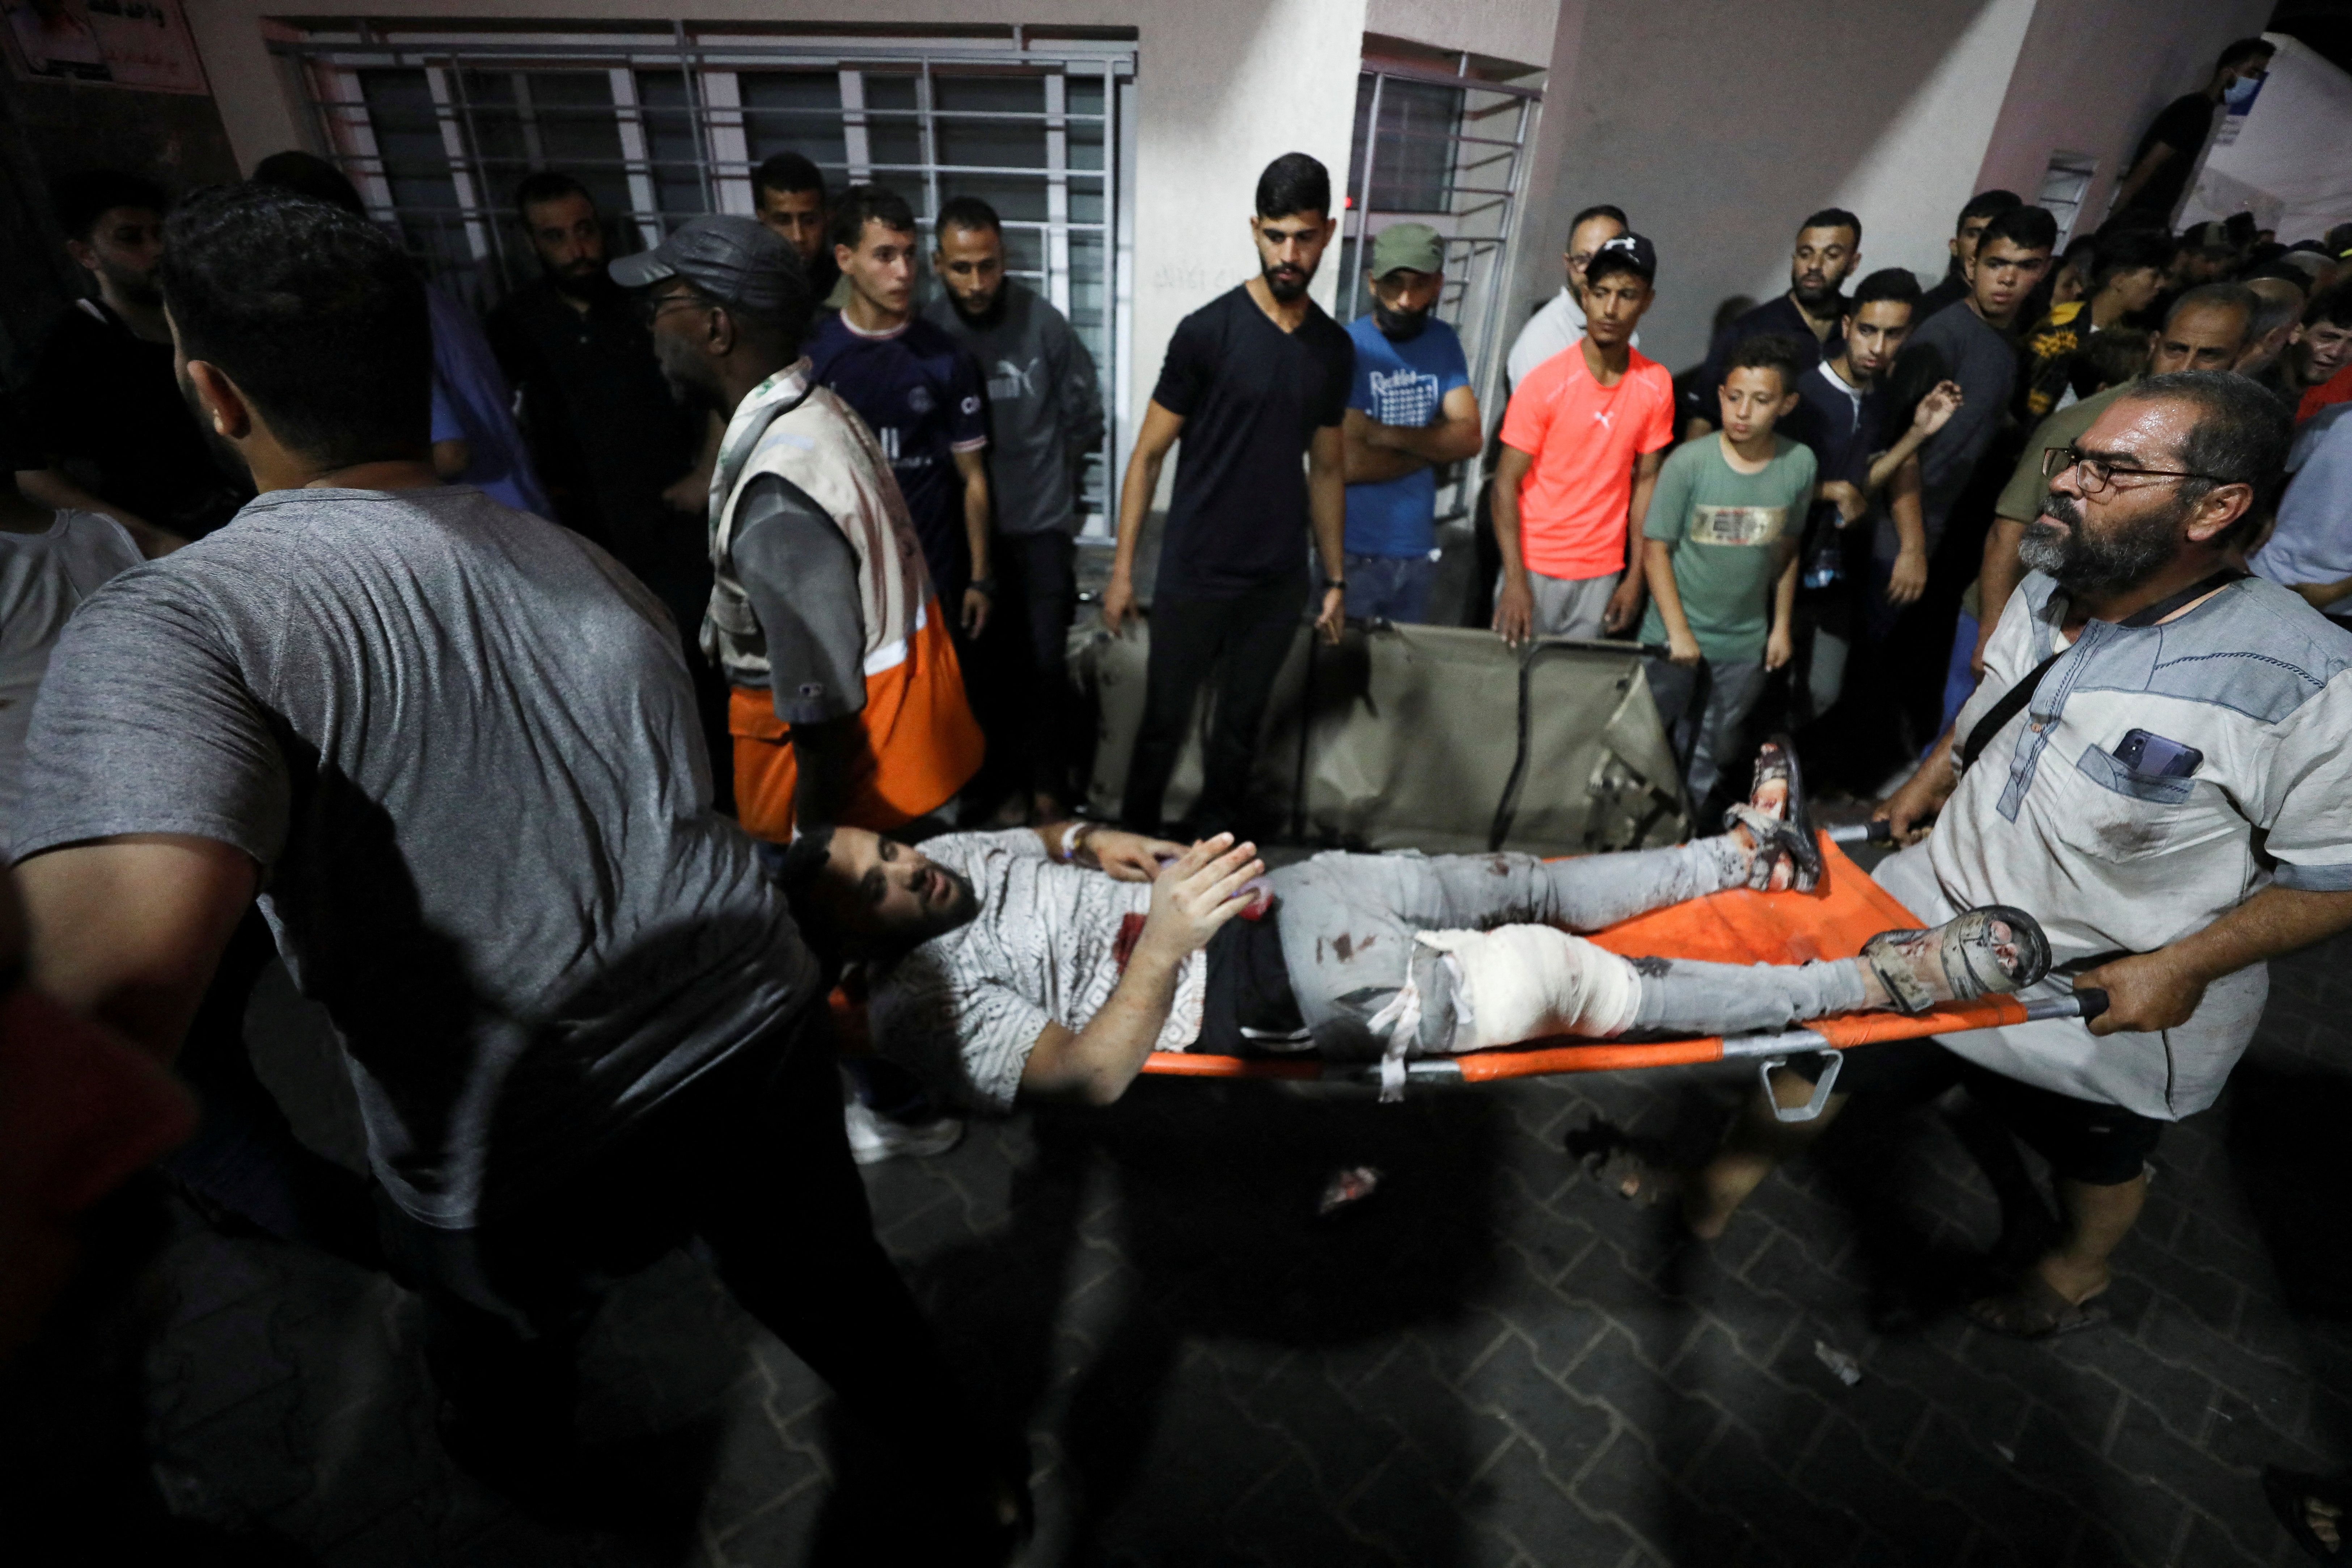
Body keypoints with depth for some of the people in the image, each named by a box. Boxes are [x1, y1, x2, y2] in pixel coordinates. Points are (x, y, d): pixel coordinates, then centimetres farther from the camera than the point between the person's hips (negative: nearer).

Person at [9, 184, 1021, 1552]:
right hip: (759, 1038, 3)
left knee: (507, 1319, 33)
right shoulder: (585, 563, 3)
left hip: (532, 1162, -2)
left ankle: (522, 1460, 67)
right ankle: (965, 1497, 48)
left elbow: (114, 977, -32)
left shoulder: (164, 629, -16)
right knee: (831, 1288, 26)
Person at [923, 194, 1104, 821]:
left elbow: (1085, 413, 2)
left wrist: (1052, 474, 9)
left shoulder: (1042, 321, -10)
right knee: (995, 660, 13)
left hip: (1042, 523, -1)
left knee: (1045, 661, -1)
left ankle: (1049, 785, 17)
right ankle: (1010, 775, 32)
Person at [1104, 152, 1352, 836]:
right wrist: (1123, 568, -8)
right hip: (1193, 576, -4)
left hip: (1280, 581, 4)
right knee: (1165, 724, 7)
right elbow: (1148, 456, -5)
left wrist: (1335, 578, 11)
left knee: (1242, 723, 15)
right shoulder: (1206, 331, -8)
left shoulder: (1336, 349, 6)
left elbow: (1327, 469, 13)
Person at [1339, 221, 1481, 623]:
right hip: (1352, 552, -5)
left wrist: (1383, 433, -17)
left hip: (1418, 550, 5)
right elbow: (1346, 464, -20)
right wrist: (1433, 448, -6)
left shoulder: (1444, 343, 7)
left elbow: (1469, 438, -3)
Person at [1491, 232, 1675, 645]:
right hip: (1535, 567, -3)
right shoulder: (1544, 384, -12)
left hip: (1603, 574, 3)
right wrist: (1515, 579, -20)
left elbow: (1646, 480, 5)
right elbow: (1507, 483, -11)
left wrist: (1636, 576, 2)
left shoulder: (1656, 385, -1)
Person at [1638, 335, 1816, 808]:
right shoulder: (1689, 461, -14)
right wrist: (1677, 631, -14)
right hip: (1675, 637, -3)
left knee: (1708, 757, 16)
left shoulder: (1800, 464, -4)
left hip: (1745, 645, 3)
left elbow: (1786, 548, 7)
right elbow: (1655, 549, -11)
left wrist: (1782, 626, 10)